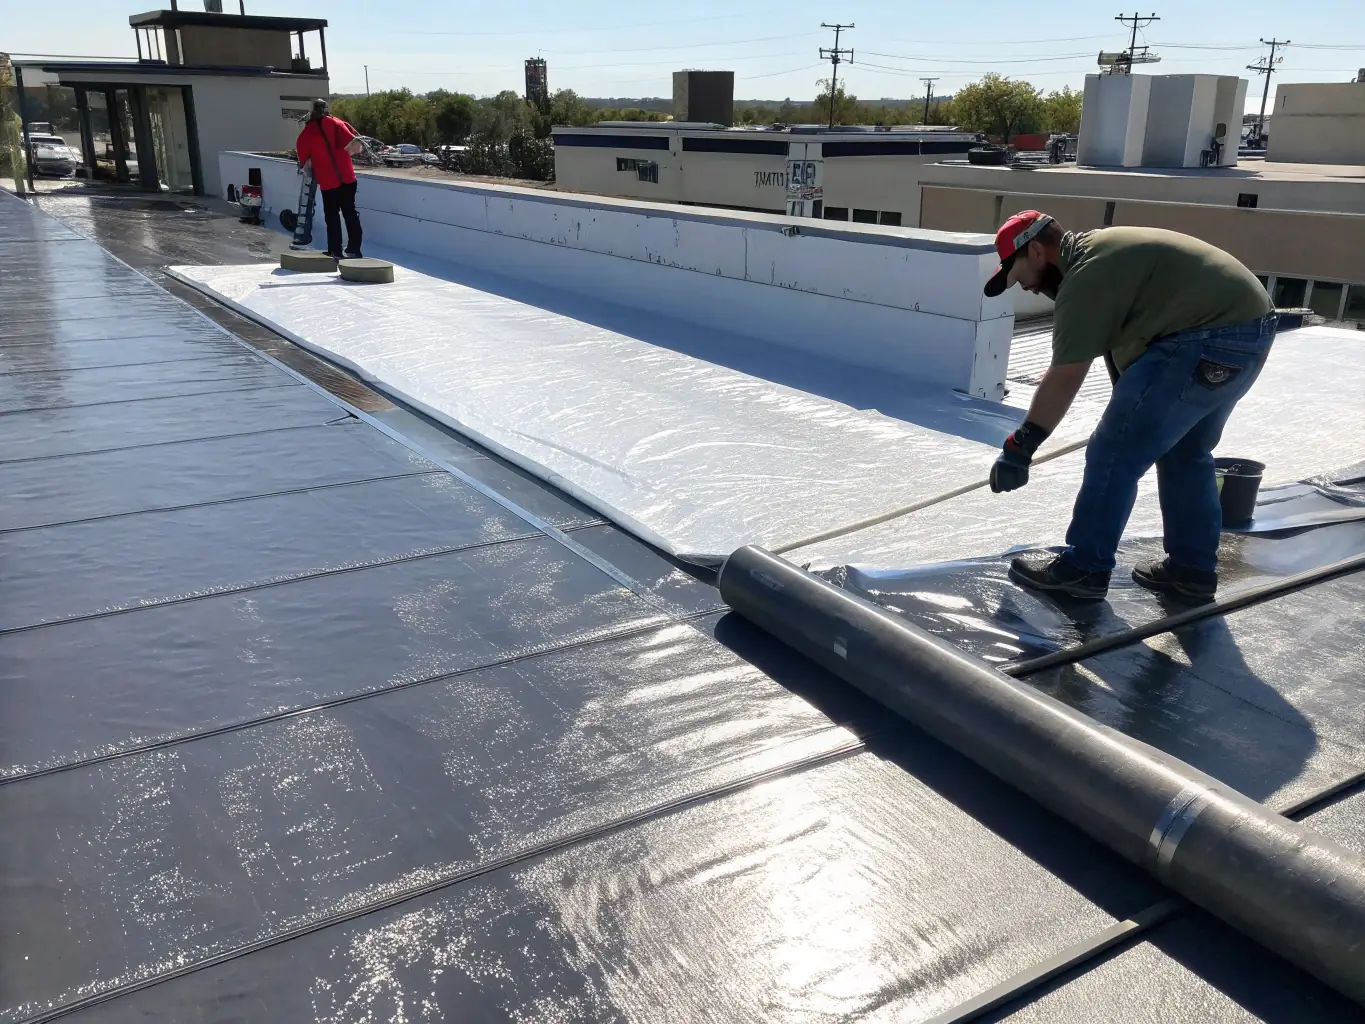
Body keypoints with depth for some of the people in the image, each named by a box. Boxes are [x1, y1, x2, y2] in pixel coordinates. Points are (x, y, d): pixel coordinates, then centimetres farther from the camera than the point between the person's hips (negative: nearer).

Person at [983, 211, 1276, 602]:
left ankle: (1083, 568, 5)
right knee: (1186, 452, 22)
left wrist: (1020, 445, -9)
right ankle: (1192, 568, 30)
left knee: (1114, 453, -4)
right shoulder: (1098, 250, 19)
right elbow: (1117, 344, 23)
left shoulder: (1086, 275, -13)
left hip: (1208, 339, -11)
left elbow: (1065, 378, -14)